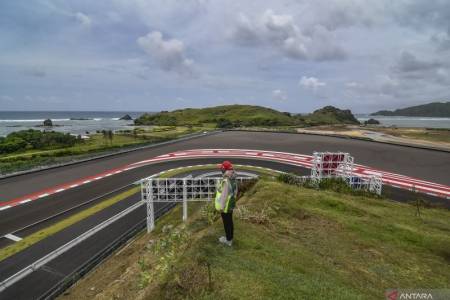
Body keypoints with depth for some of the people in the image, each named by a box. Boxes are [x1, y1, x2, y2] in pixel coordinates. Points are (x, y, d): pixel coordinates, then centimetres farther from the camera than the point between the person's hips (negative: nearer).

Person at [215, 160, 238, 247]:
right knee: (229, 221, 21)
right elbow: (235, 191, 11)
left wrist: (221, 207, -18)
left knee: (226, 223, 8)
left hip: (226, 205, -9)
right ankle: (230, 237, 37)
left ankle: (228, 240, 24)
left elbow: (224, 195, -27)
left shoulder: (226, 181, -30)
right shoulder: (233, 179, 0)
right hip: (231, 204, 9)